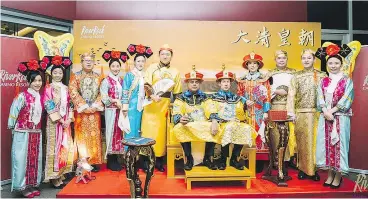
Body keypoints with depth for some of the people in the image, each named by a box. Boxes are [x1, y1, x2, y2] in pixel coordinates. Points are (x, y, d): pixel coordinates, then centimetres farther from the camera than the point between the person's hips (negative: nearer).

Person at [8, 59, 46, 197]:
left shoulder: (41, 97, 6)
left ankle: (32, 185, 23)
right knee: (23, 159, 2)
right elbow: (13, 114, -8)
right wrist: (13, 128, 0)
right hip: (23, 134, -6)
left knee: (35, 159, 11)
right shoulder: (22, 96, -12)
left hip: (36, 134, 6)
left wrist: (38, 128, 12)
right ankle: (23, 186, 14)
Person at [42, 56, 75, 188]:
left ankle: (61, 176, 18)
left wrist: (69, 119, -3)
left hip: (66, 122, 5)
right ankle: (54, 178, 7)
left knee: (65, 147, 6)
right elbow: (49, 106, -10)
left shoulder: (65, 88, 13)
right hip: (54, 122, -5)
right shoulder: (48, 88, -3)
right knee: (55, 147, -3)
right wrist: (60, 120, -14)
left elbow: (70, 105, 11)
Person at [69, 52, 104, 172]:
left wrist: (95, 106, -8)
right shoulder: (75, 76, 4)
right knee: (82, 136, -1)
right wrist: (84, 106, -14)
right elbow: (73, 92, -6)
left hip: (95, 111, 2)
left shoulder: (98, 77, 12)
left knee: (94, 136, 3)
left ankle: (94, 162, 10)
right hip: (81, 111, -2)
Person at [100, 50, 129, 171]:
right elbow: (104, 97, -13)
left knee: (118, 132, 7)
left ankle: (116, 160, 16)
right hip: (111, 111, -5)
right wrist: (115, 101, -15)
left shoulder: (121, 81, 12)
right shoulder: (106, 81, -5)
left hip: (120, 110, 5)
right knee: (111, 132, -2)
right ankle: (110, 161, 7)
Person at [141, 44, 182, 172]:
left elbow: (176, 93, 12)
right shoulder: (152, 68, 4)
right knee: (149, 130, -3)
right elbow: (146, 84, -7)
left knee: (162, 131, 5)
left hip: (166, 105, 2)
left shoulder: (175, 72, 12)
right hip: (151, 103, -2)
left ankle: (159, 160, 13)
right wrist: (152, 95, -23)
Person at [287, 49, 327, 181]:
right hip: (301, 113, 0)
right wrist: (291, 112, -8)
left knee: (315, 141, 4)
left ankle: (314, 169, 14)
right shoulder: (296, 76, 6)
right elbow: (291, 95, 0)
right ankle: (303, 169, 15)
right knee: (302, 141, 5)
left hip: (316, 113, 0)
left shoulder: (321, 75, 5)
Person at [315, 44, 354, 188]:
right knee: (326, 144, 4)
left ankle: (338, 176, 11)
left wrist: (331, 111, -14)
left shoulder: (347, 81, 2)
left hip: (340, 118, -3)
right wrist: (325, 111, -13)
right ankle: (330, 174, 16)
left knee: (339, 144, -1)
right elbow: (320, 99, 2)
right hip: (325, 117, 3)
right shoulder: (323, 81, 10)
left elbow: (346, 100, -7)